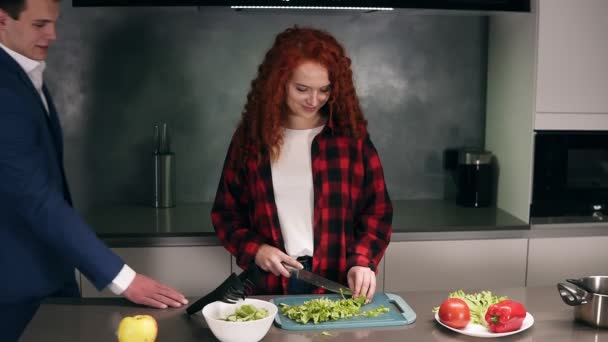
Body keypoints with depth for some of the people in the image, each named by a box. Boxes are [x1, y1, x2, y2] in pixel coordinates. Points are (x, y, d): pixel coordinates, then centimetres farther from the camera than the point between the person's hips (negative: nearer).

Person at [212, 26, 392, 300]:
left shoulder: (351, 135, 1)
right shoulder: (252, 137, 3)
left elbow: (377, 210, 4)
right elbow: (225, 212, 9)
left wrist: (363, 261, -12)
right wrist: (254, 249, -7)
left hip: (338, 285, 0)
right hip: (270, 286, 1)